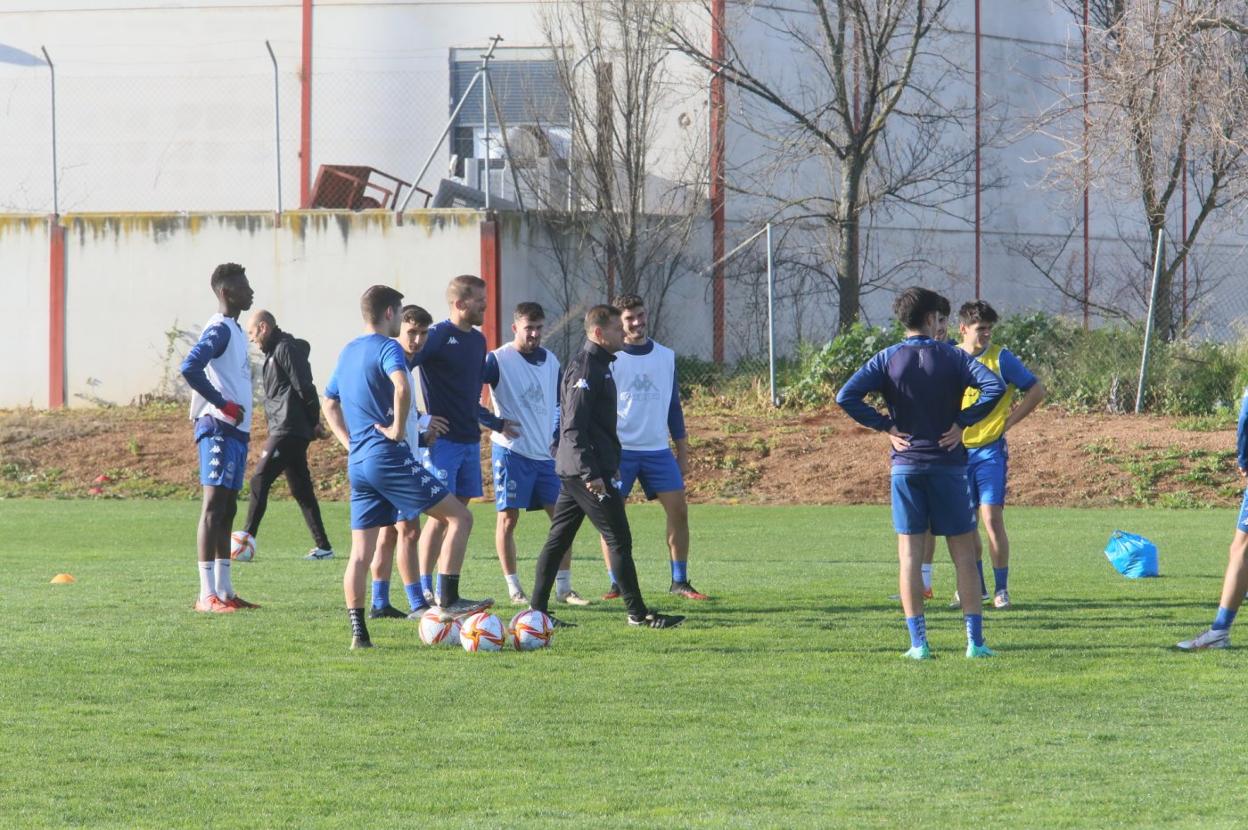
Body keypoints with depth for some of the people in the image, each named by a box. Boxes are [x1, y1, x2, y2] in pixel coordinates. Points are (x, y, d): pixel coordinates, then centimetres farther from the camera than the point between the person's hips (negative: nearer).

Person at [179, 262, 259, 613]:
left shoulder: (234, 330, 18)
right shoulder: (220, 329, -12)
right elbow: (190, 367, -25)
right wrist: (224, 405, -20)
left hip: (235, 430, 10)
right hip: (219, 428, -10)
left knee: (227, 509, 12)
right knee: (215, 504, -11)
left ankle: (224, 590, 16)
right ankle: (207, 594, -13)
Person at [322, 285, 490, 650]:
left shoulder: (347, 352, 18)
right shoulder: (387, 348, -8)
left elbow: (330, 404, 30)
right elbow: (401, 386, -30)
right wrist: (397, 429, -18)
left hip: (358, 464, 8)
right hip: (388, 456, -8)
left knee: (361, 551, 7)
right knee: (459, 517, -3)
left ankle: (359, 632, 3)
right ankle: (448, 600, -10)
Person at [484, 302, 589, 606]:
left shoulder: (550, 362, 11)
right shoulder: (499, 360, -8)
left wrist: (558, 438, 14)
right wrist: (495, 421, -23)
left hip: (546, 454, 6)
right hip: (511, 452, -6)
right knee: (508, 518, -4)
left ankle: (564, 588, 7)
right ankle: (514, 589, 3)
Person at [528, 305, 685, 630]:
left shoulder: (598, 365, 17)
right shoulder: (585, 369, -15)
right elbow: (574, 427, -21)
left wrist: (610, 464, 26)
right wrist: (592, 474, -25)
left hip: (573, 470, 11)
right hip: (586, 469, -11)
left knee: (559, 537, 10)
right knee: (619, 538, -7)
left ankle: (538, 611, 13)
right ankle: (638, 613, -4)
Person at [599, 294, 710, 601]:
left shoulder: (666, 357, 11)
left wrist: (682, 452, 13)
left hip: (658, 450, 3)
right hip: (619, 450, -3)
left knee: (678, 509, -4)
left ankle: (680, 582, 4)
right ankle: (616, 584, 3)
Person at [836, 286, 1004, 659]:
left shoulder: (887, 359, 1)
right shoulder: (950, 356, -2)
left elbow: (846, 397, -11)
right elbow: (994, 386, -16)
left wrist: (886, 426, -4)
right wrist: (963, 422, -8)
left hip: (905, 465, 1)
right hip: (948, 464, -1)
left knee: (910, 553, 3)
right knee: (963, 552, 5)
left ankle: (918, 642, -2)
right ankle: (975, 640, 1)